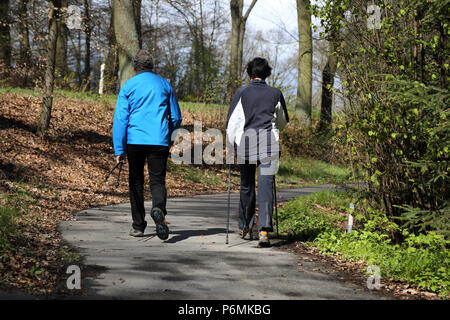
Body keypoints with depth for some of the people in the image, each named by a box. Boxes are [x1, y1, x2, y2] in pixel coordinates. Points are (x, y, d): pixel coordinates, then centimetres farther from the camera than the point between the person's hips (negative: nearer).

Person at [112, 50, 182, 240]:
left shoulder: (128, 86, 3)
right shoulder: (164, 85, 10)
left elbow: (120, 119, -2)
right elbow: (176, 118, 13)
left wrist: (119, 149, -1)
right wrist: (169, 141, 25)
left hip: (135, 140, 0)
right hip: (159, 141, 1)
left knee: (136, 182, 12)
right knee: (158, 181, 1)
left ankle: (138, 226, 15)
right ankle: (158, 209, -31)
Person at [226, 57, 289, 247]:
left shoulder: (242, 92, 0)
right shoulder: (276, 94, 5)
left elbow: (232, 121, -3)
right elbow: (283, 121, 20)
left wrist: (232, 144, 8)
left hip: (245, 144, 0)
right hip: (269, 145, 0)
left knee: (247, 186, 15)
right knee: (266, 186, -2)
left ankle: (246, 228, 26)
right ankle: (264, 230, -16)